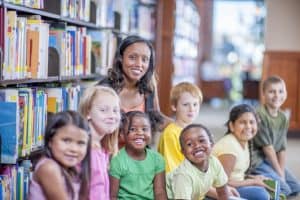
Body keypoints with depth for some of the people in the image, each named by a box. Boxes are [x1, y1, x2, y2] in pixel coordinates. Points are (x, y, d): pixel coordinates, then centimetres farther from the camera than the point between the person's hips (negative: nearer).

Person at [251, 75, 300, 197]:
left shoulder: (283, 118, 2)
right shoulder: (260, 115, -22)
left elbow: (282, 149, 1)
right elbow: (267, 147, -19)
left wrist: (282, 172, -7)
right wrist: (279, 173, -13)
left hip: (271, 160, 8)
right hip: (256, 160, -8)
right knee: (284, 189, -16)